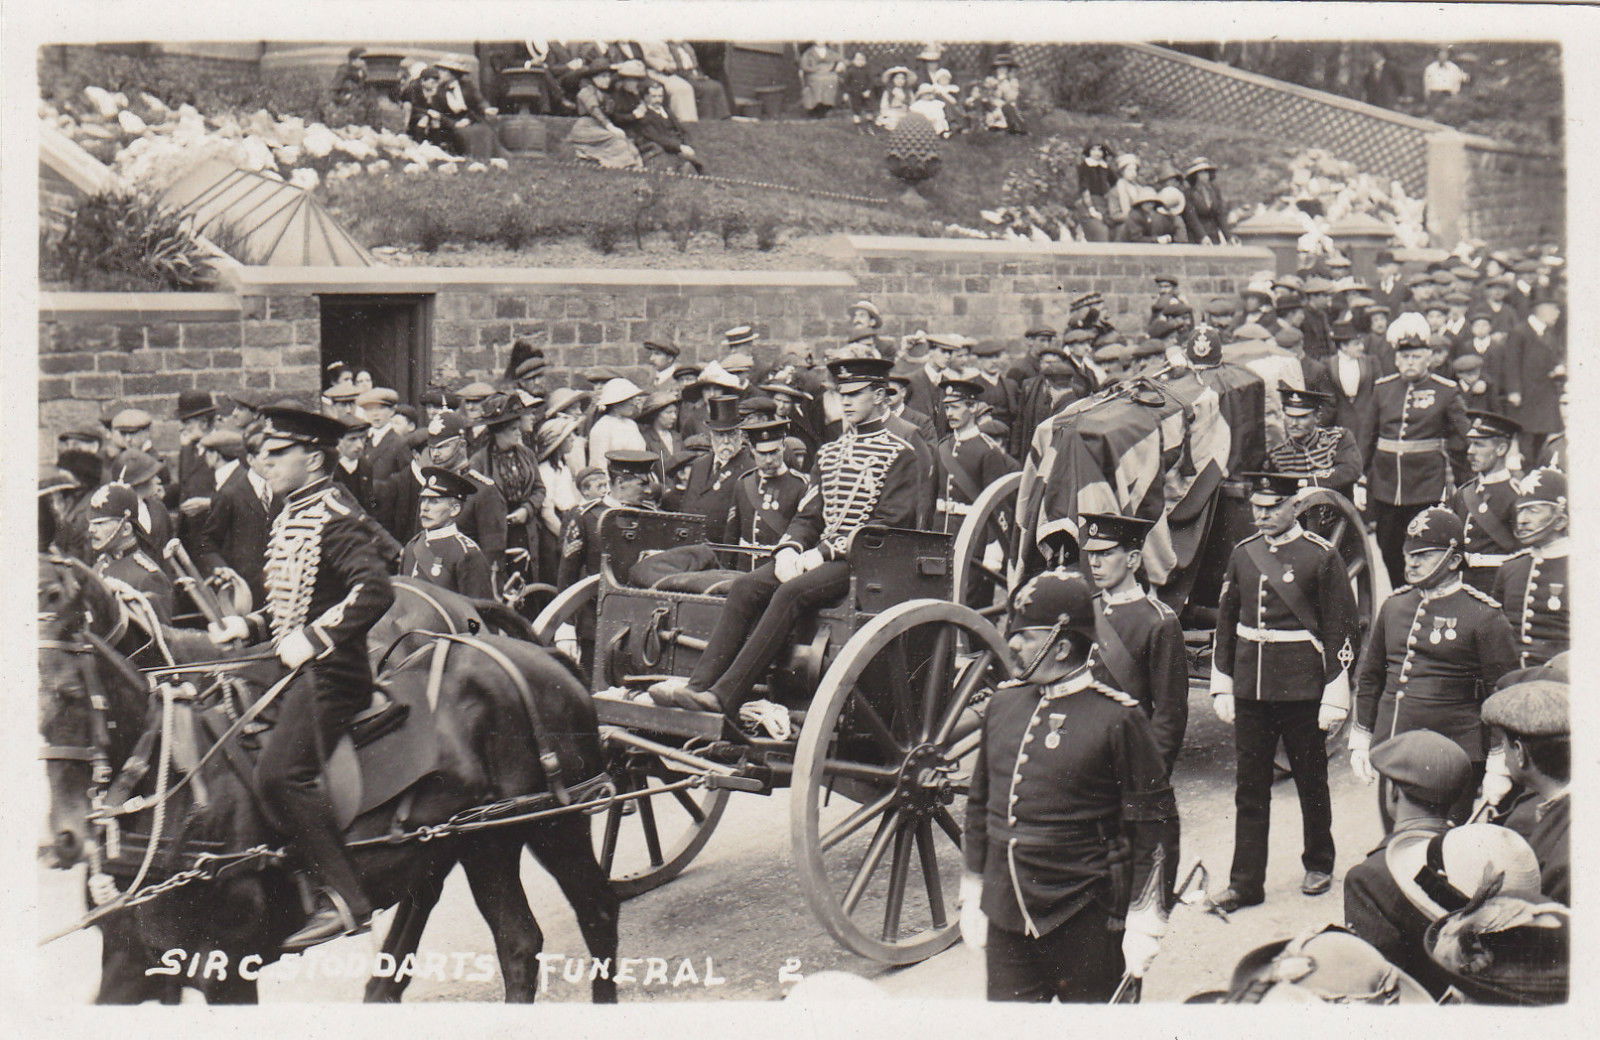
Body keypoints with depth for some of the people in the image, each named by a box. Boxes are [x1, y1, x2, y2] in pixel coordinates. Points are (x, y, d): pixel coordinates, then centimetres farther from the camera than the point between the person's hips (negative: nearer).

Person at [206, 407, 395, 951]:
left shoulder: (332, 515, -14)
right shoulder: (291, 516, 17)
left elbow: (375, 589, -26)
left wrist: (312, 638, -30)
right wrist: (246, 626, 7)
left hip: (329, 670, -10)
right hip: (300, 668, 10)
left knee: (280, 774, -17)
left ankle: (344, 899, -12)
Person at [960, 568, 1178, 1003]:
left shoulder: (1118, 719, -10)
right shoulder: (1003, 704, 6)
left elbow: (1155, 825, -7)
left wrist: (1143, 928, -8)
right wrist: (972, 898, 17)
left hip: (1085, 928, -5)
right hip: (1006, 922, 5)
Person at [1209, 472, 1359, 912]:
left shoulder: (1321, 557, -7)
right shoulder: (1243, 553, 6)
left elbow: (1341, 630, -7)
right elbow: (1226, 623, 13)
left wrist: (1334, 697, -9)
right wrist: (1222, 687, 10)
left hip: (1301, 692, -4)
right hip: (1250, 690, 4)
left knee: (1311, 781, 11)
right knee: (1250, 788, 5)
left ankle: (1319, 866, 29)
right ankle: (1246, 882, 9)